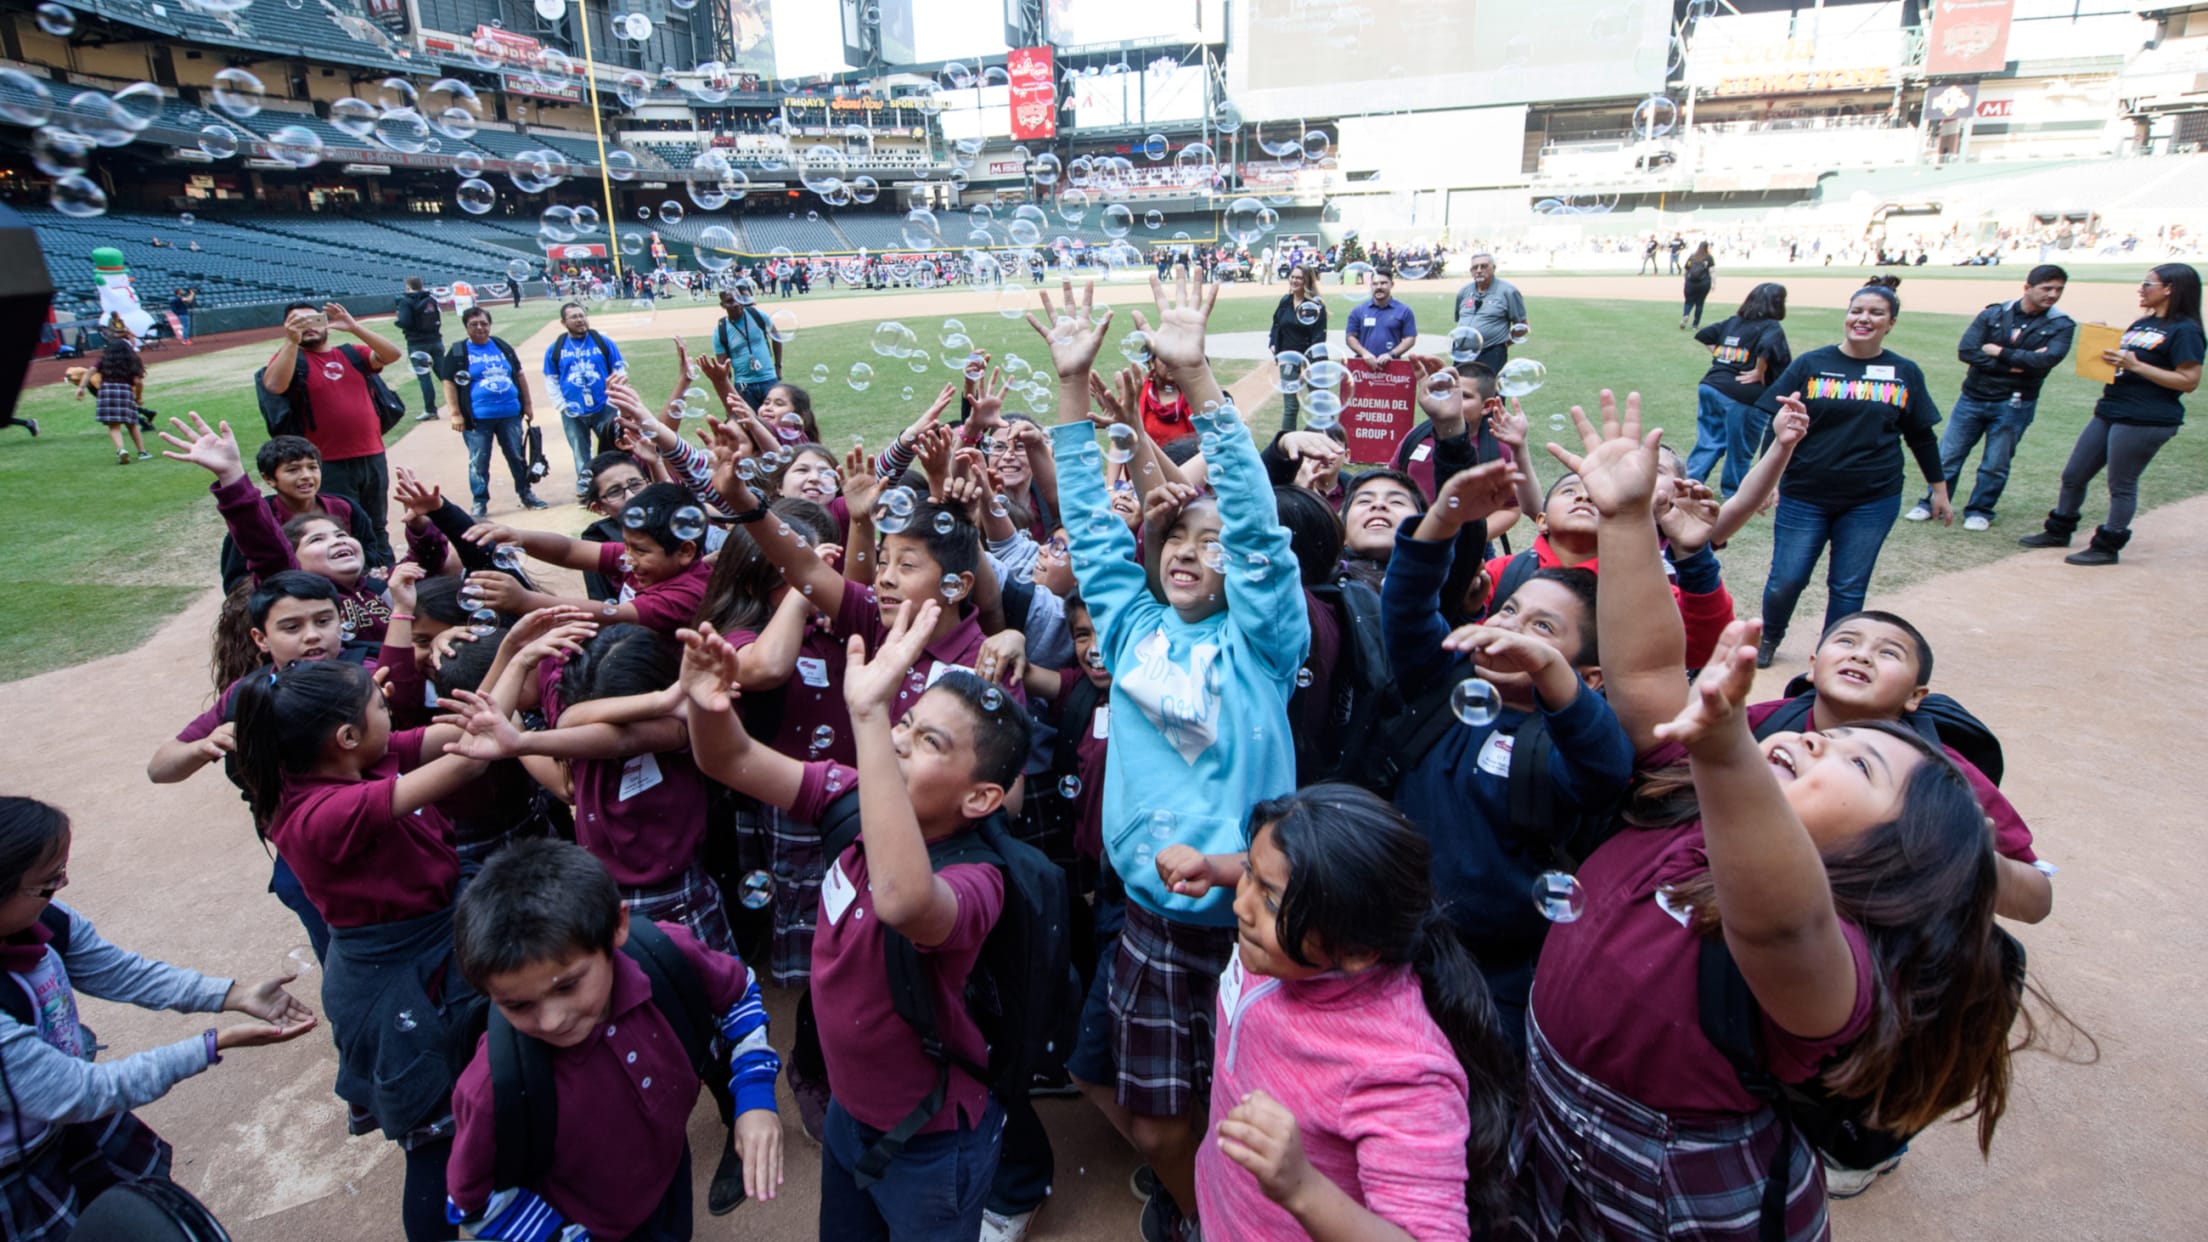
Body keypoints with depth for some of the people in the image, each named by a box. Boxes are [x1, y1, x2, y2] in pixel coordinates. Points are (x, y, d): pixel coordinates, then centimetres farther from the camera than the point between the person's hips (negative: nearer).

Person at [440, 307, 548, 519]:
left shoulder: (503, 347, 10)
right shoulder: (457, 352, -1)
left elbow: (520, 375, 16)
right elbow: (449, 383, -3)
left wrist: (528, 403, 13)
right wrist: (455, 413, -9)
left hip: (510, 414, 3)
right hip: (477, 418, -3)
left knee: (517, 457, 12)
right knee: (478, 463, 2)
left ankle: (526, 494, 25)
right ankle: (480, 503, 11)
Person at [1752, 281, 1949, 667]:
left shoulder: (1905, 373, 5)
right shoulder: (1811, 364, -1)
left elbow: (1921, 435, 13)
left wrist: (1939, 488, 16)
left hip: (1873, 500, 2)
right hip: (1804, 495, -1)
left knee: (1849, 587, 7)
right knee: (1786, 580, 1)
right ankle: (1769, 639, 28)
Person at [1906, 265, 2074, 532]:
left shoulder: (2060, 325, -2)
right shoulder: (1993, 314, -1)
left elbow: (2047, 360, -19)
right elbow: (1966, 351, -13)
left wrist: (1999, 353, -14)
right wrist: (2013, 365, -16)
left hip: (2013, 405, -1)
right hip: (1973, 398, 1)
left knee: (1995, 465, 6)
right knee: (1948, 456, 6)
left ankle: (1979, 511, 20)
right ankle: (1931, 503, 19)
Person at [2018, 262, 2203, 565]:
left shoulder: (2184, 330, -10)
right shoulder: (2141, 324, 15)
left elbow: (2189, 381, -15)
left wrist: (2135, 366, -20)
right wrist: (2105, 344, 4)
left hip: (2146, 421, -8)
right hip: (2109, 412, 8)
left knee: (2121, 485, 0)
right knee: (2073, 475, 12)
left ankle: (2107, 547, 11)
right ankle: (2059, 531, 27)